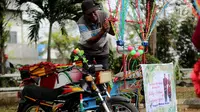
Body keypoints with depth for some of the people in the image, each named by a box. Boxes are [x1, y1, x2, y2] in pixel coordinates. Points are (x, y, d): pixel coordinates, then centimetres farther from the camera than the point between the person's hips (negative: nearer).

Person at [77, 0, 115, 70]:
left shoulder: (103, 15, -22)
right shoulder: (81, 22, -28)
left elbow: (113, 33, -19)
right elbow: (90, 41, -33)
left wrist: (111, 24, -40)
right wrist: (103, 31, -45)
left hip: (102, 49, 2)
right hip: (88, 50, -2)